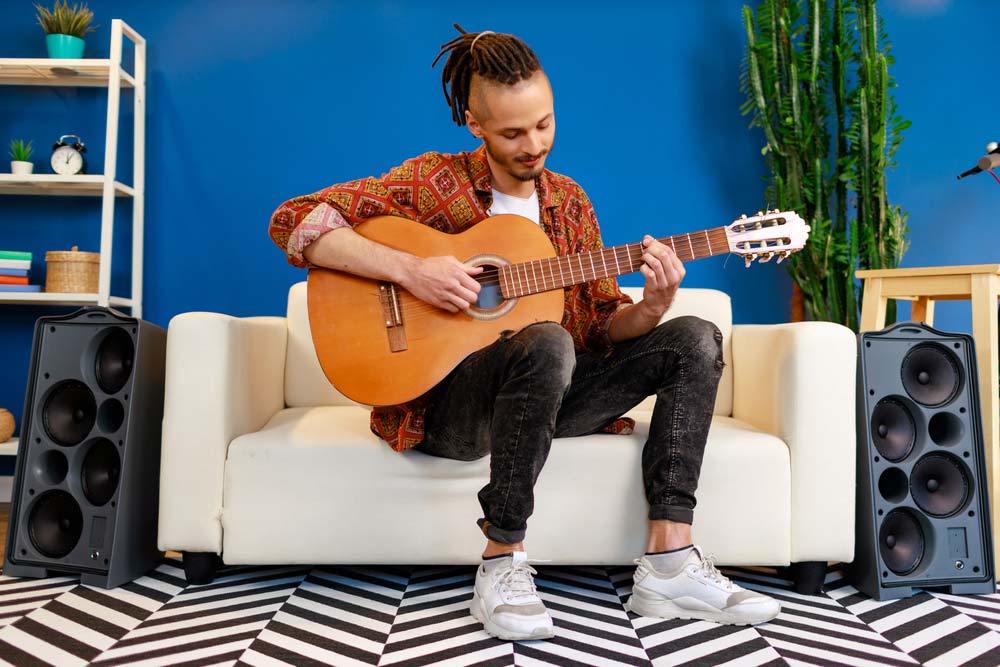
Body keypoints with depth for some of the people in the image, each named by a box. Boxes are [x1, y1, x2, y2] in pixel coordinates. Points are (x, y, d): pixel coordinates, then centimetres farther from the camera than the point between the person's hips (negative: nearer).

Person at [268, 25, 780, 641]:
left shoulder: (568, 201, 11)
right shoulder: (435, 181, -5)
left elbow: (602, 325, 10)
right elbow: (294, 221, -13)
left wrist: (651, 307, -13)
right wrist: (409, 270, -23)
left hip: (544, 396, 6)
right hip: (441, 400, -6)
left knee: (694, 340, -8)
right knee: (547, 344, -38)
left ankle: (670, 562, -16)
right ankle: (502, 562, -22)